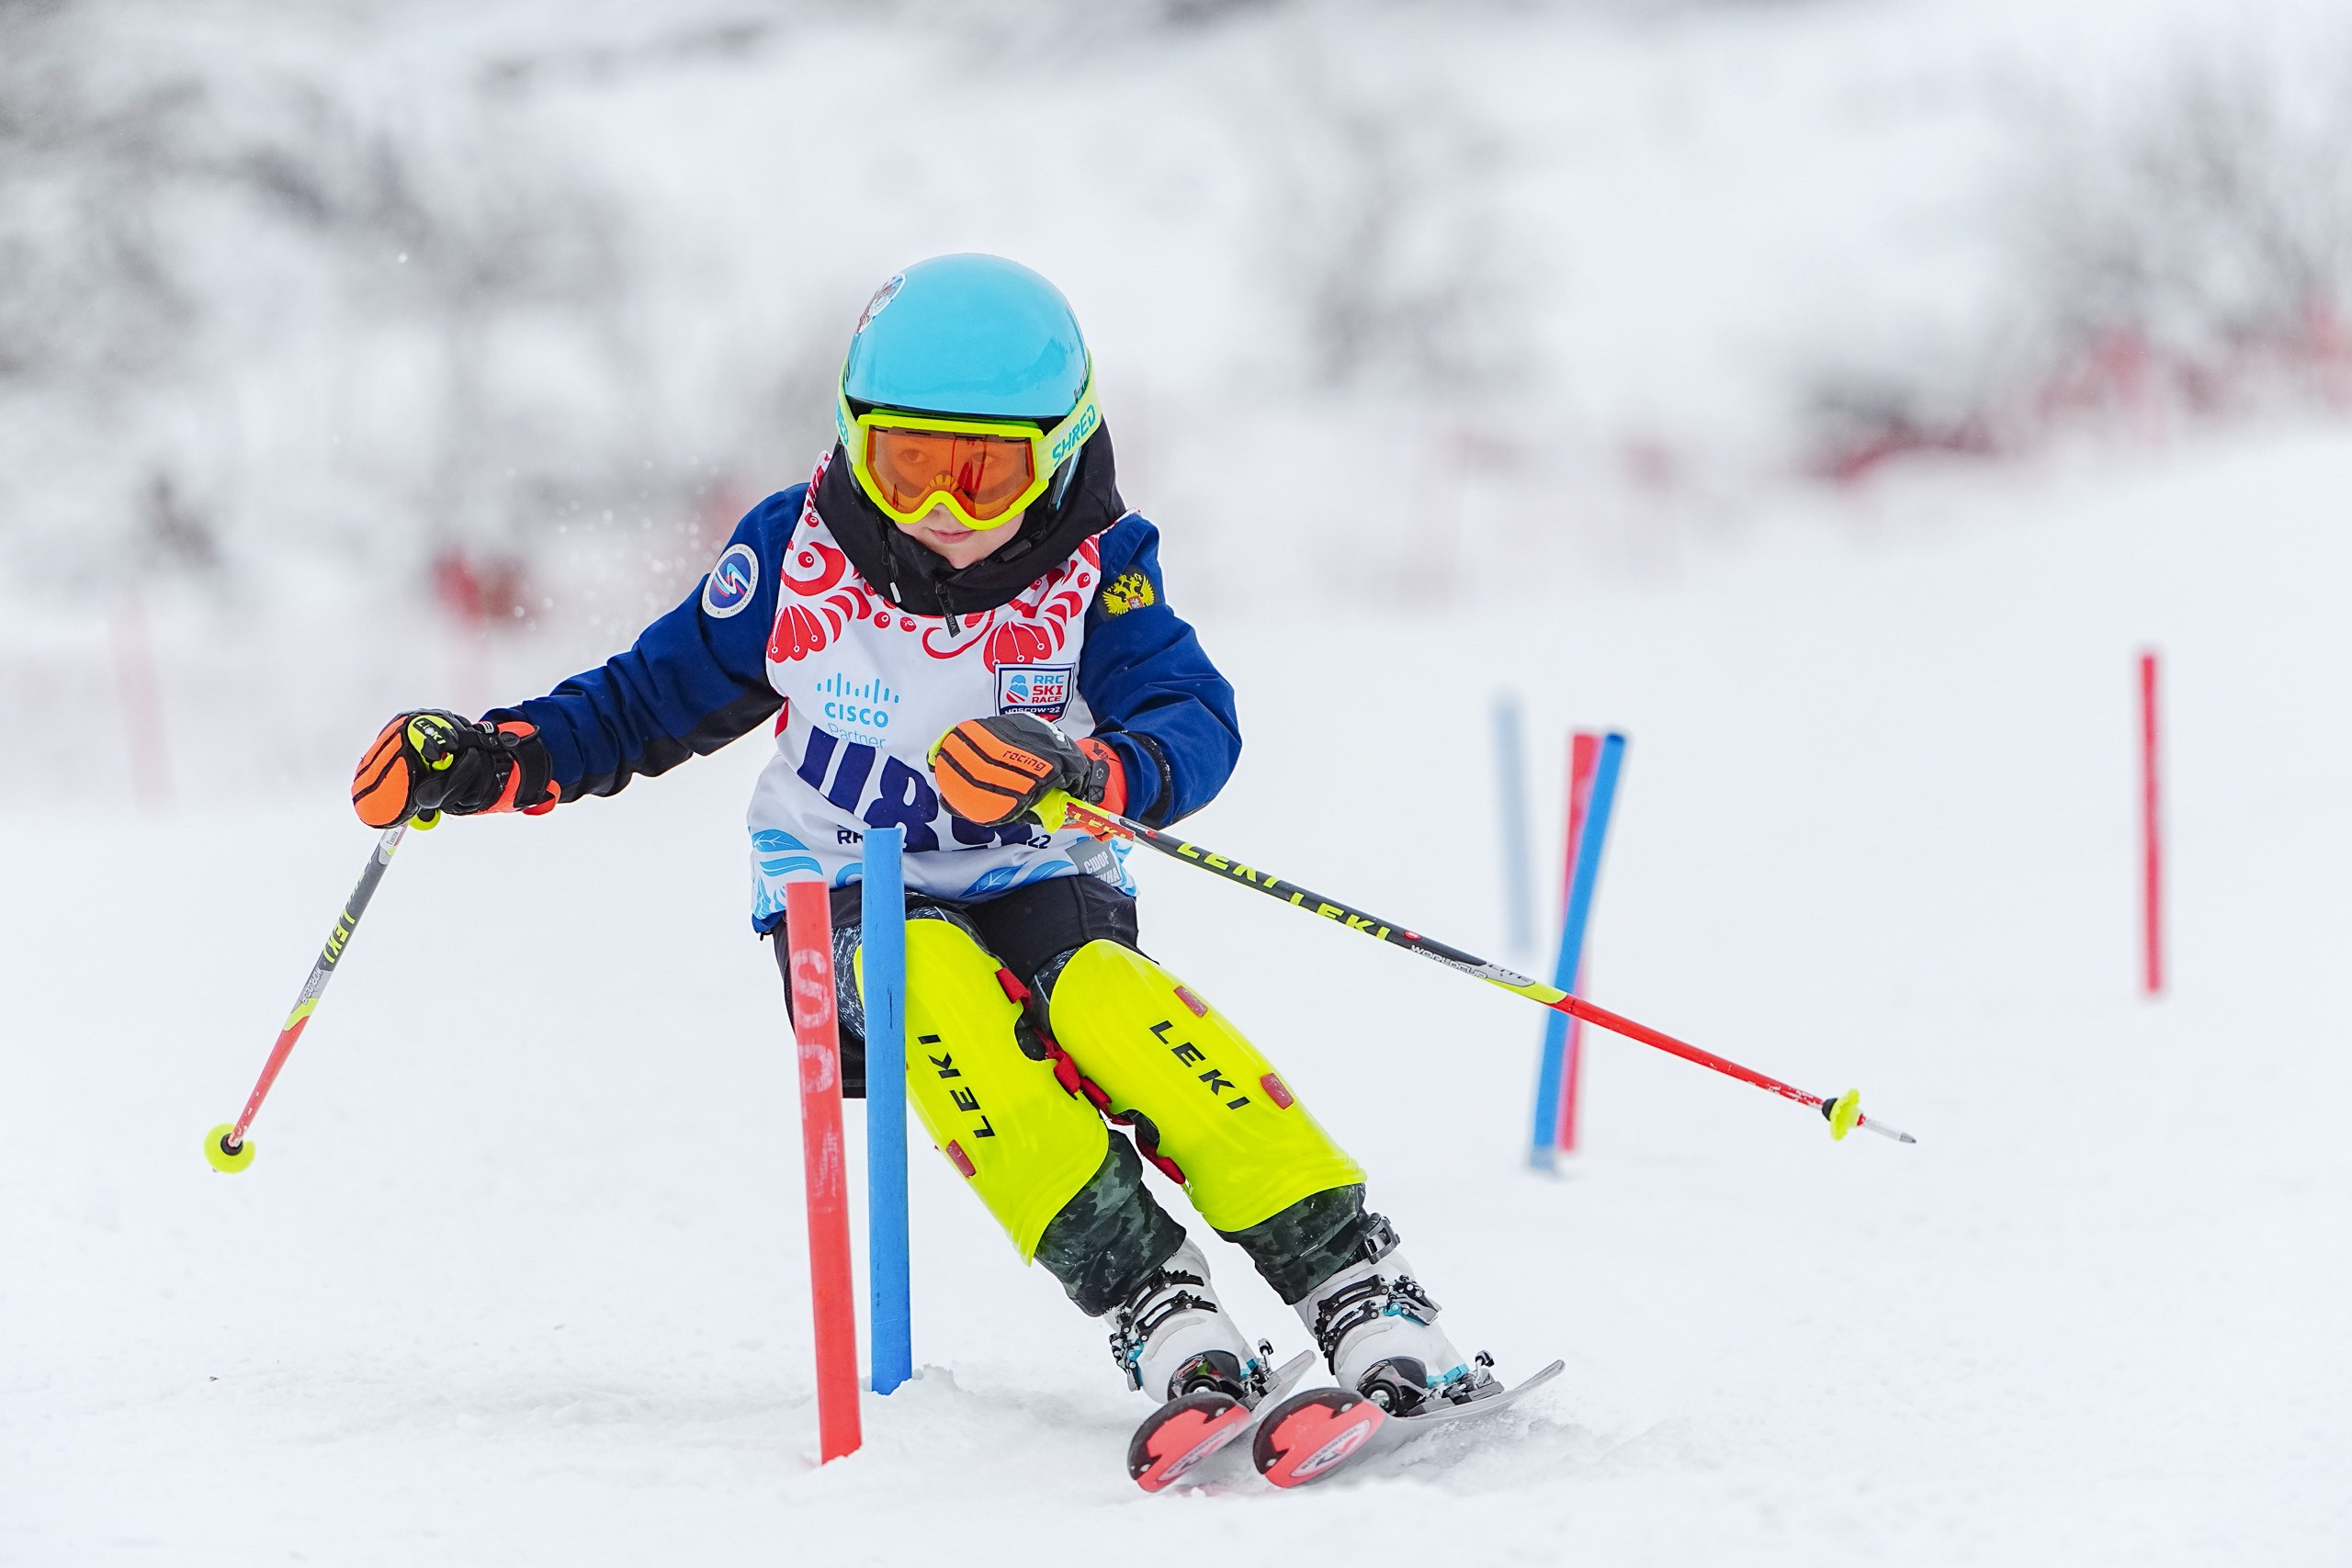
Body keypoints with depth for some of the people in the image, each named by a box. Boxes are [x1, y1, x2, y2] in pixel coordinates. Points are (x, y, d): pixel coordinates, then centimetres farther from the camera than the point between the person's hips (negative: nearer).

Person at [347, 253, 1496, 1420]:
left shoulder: (1093, 570, -9)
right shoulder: (798, 559, -5)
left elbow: (1196, 722, -22)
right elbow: (655, 698, 7)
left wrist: (1082, 774, -44)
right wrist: (488, 760, -8)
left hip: (1039, 888, -1)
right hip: (846, 906, 1)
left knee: (1108, 1005, -34)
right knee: (936, 985, -35)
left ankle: (1354, 1287, -34)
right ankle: (1147, 1298, -38)